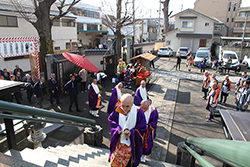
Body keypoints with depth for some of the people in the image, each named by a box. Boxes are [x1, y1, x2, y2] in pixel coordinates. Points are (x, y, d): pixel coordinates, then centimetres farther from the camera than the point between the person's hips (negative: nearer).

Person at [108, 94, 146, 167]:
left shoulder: (138, 112, -23)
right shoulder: (118, 110, -17)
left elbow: (141, 128, -12)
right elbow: (111, 119, 0)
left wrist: (131, 133, -24)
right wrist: (117, 128, -15)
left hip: (131, 141, -2)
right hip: (118, 140, 2)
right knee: (116, 157, 20)